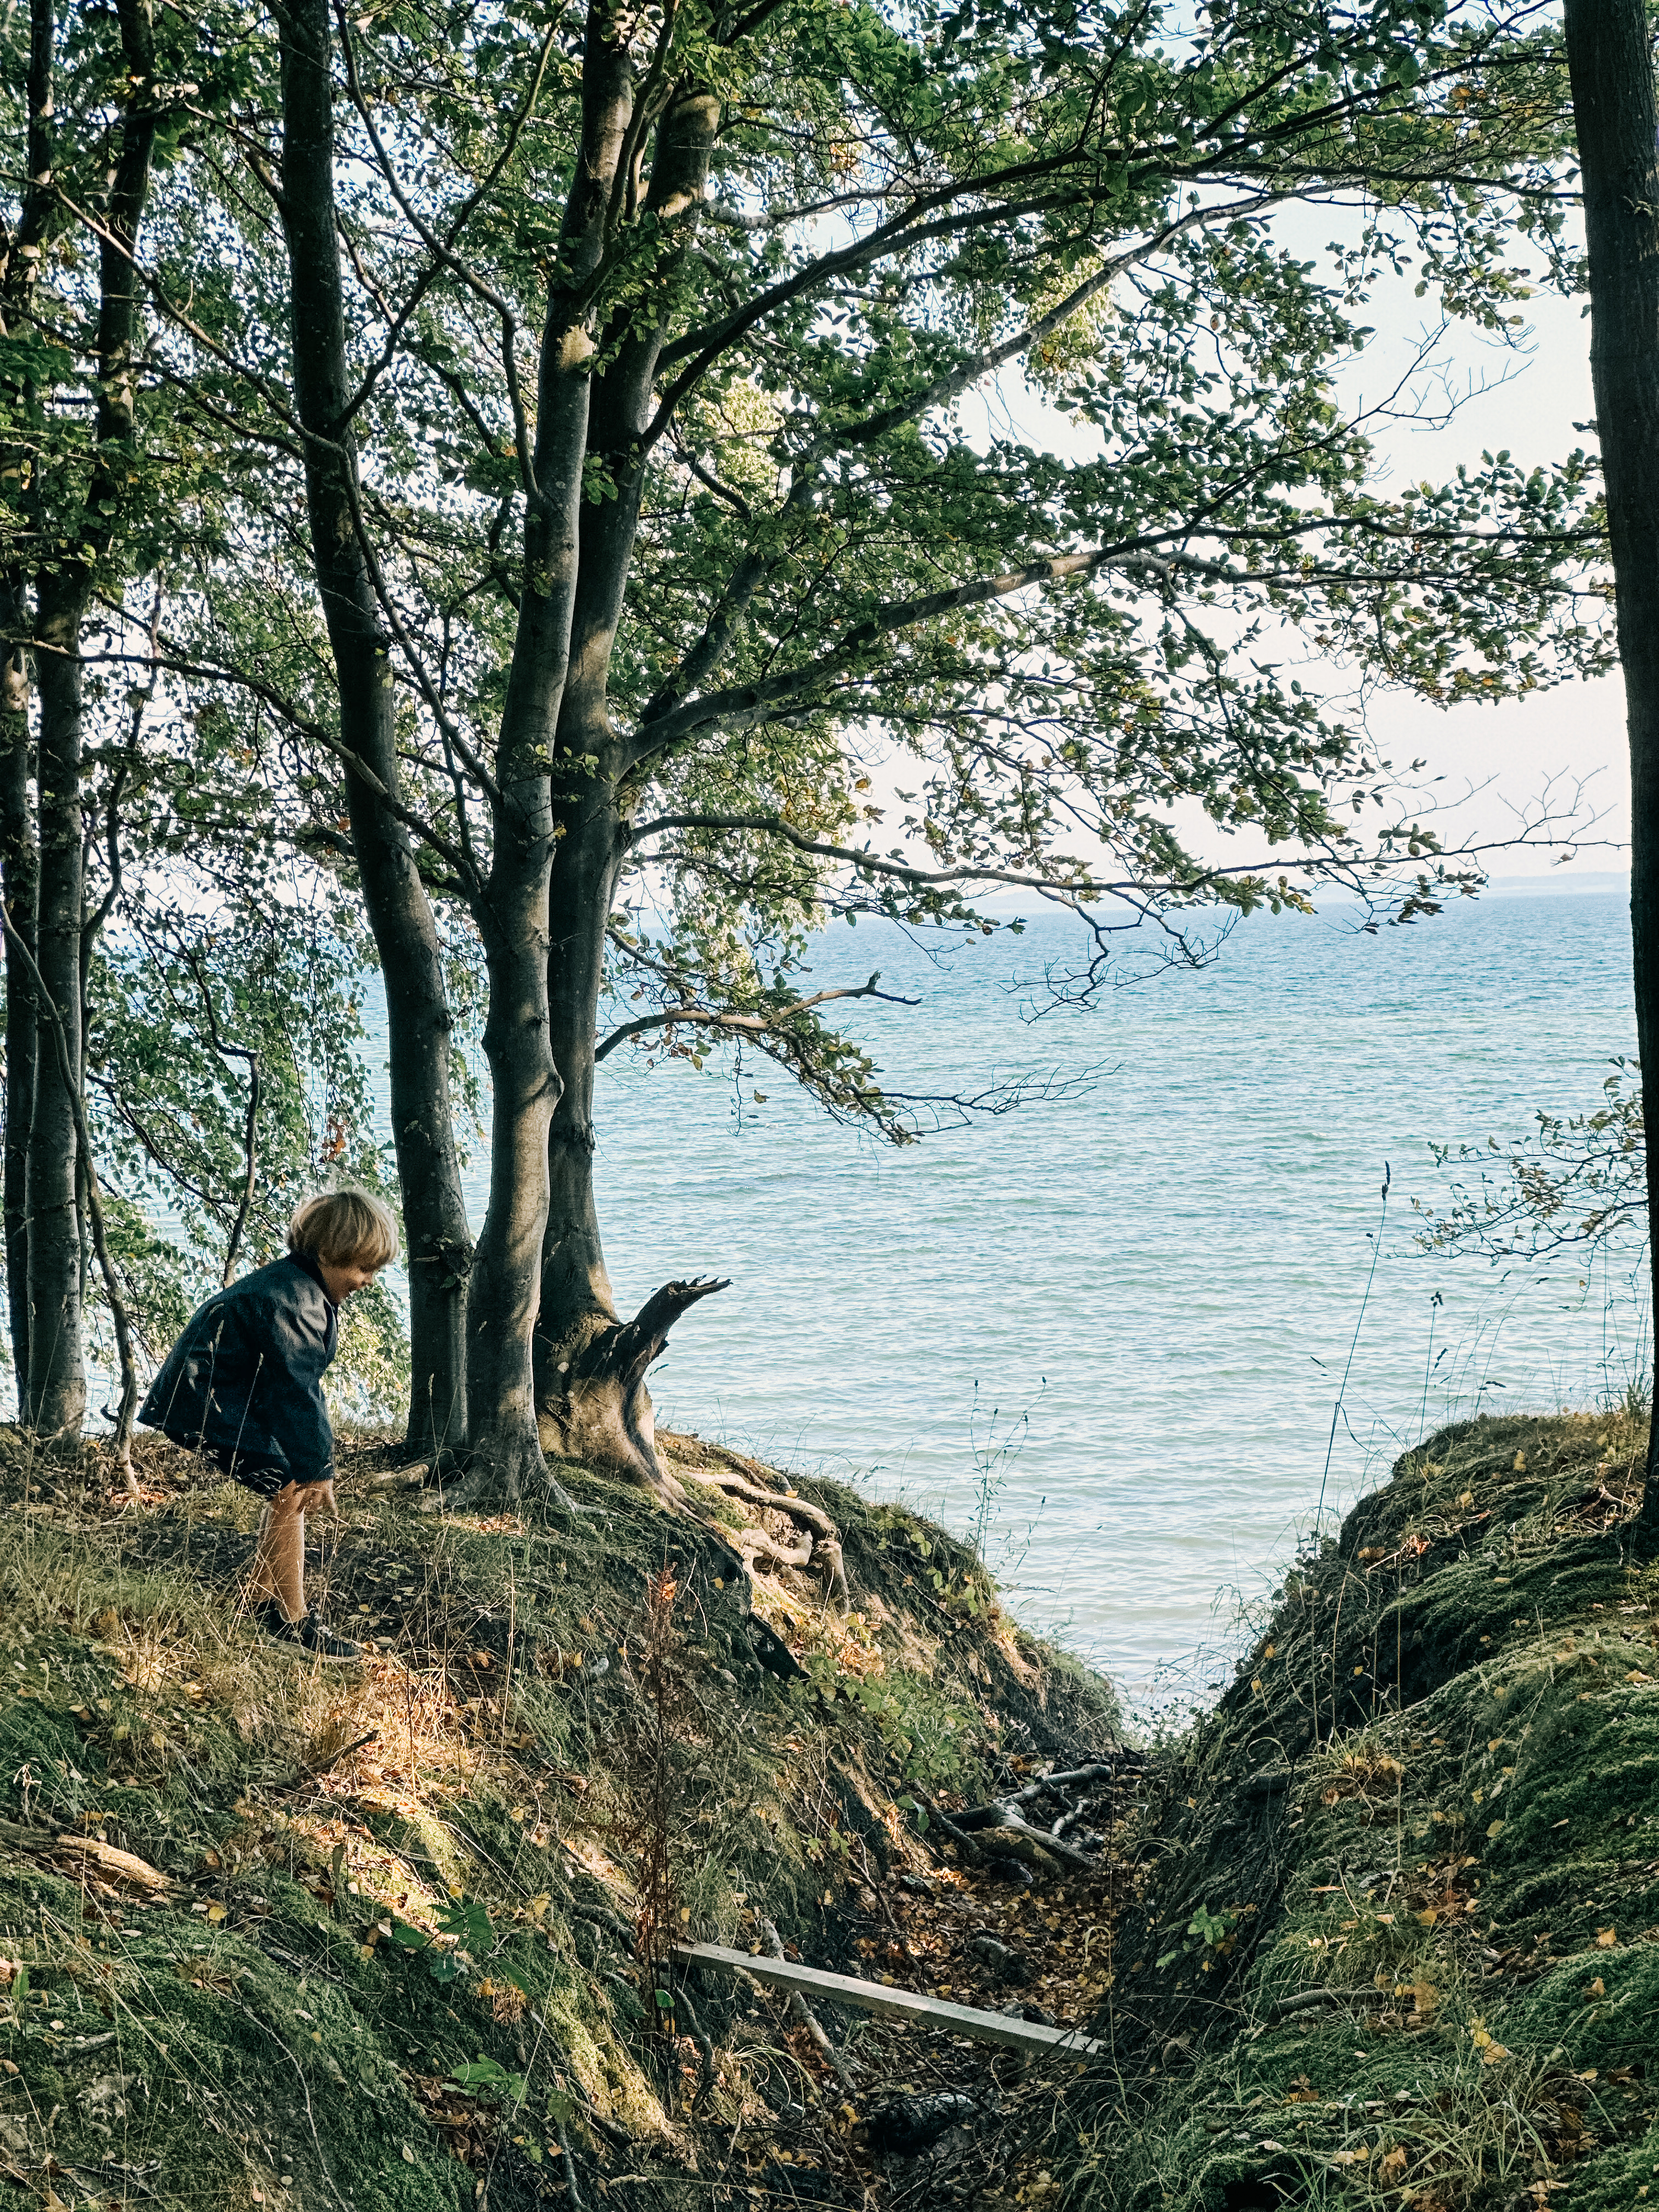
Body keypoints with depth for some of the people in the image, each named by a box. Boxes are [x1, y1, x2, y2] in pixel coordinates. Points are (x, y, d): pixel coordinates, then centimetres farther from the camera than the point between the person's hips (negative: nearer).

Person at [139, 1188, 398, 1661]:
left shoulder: (304, 1289, 12)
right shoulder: (293, 1299, -22)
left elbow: (303, 1385, 15)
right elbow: (296, 1389, -24)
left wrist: (312, 1463, 13)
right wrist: (318, 1469, -19)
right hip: (207, 1405, -11)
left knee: (292, 1485, 13)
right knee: (289, 1490, -14)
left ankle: (262, 1602, 24)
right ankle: (292, 1621, -11)